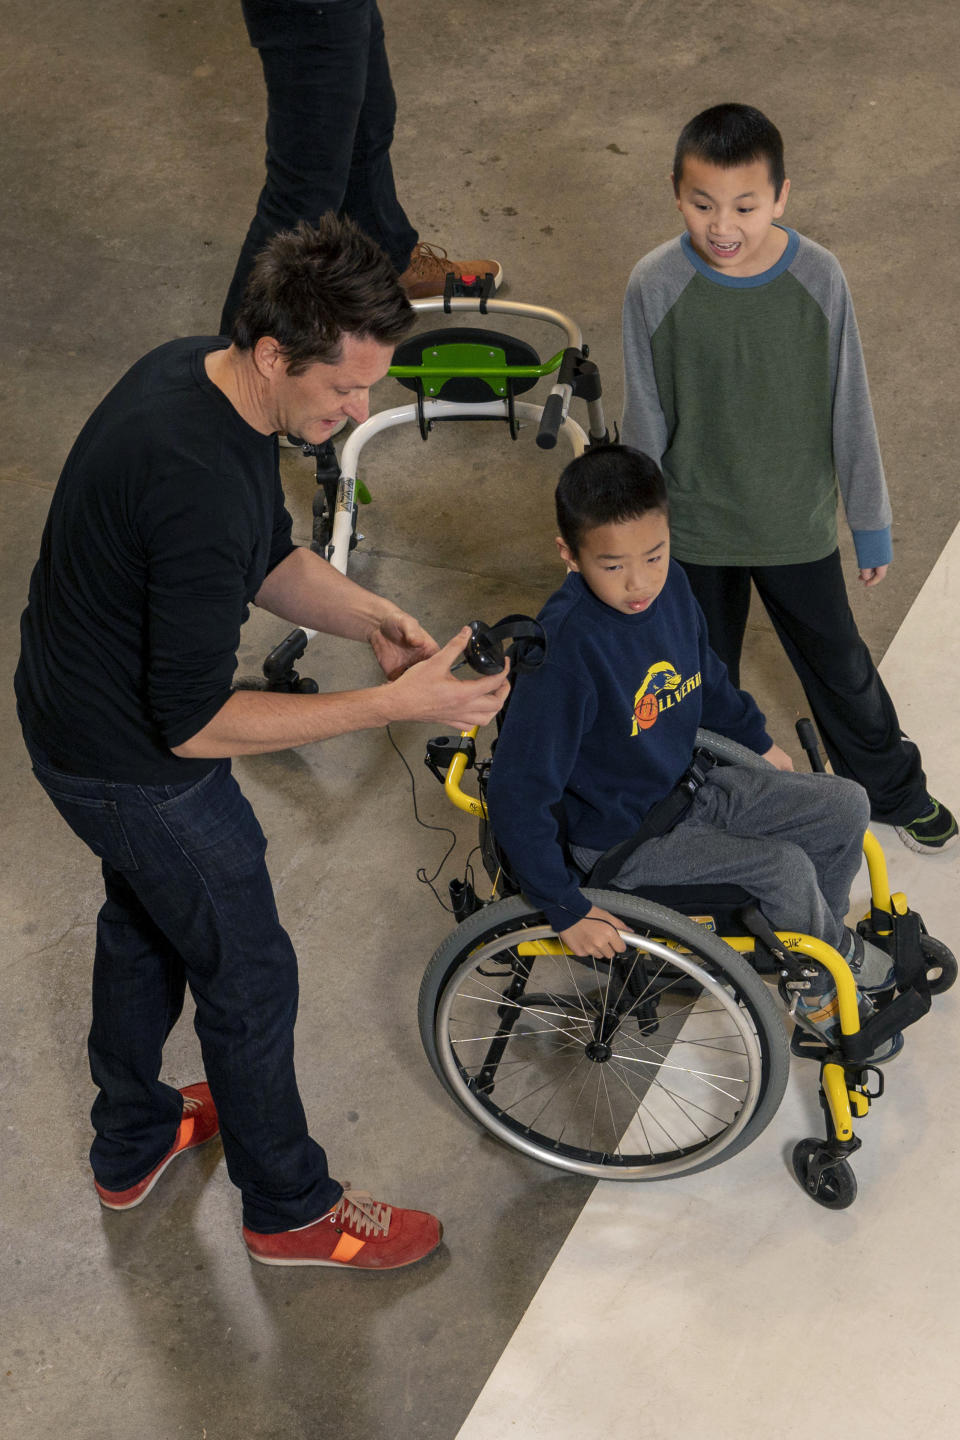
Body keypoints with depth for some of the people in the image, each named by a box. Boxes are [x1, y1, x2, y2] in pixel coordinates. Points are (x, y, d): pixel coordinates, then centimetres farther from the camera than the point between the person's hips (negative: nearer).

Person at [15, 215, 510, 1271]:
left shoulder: (194, 371, -7)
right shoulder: (201, 487, -38)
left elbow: (268, 559, 8)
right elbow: (195, 724, -31)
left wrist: (369, 617, -9)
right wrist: (393, 705, -31)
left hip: (76, 711, 9)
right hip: (137, 768, -9)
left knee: (143, 921, 29)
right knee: (248, 976, 10)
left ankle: (130, 1146, 52)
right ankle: (292, 1211, 33)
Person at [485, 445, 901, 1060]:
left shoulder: (669, 584, -10)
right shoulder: (566, 647, -33)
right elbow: (519, 795, -30)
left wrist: (759, 740, 25)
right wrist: (567, 909, -25)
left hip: (685, 784, 8)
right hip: (618, 838, -8)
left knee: (845, 806, 6)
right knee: (783, 867, -20)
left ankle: (823, 989, 24)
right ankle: (846, 957, 14)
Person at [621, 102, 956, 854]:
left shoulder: (818, 277, -17)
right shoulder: (655, 285, -18)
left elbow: (849, 408, -6)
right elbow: (645, 419, -7)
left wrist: (873, 523, 1)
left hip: (798, 523, 1)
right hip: (695, 528, 0)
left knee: (840, 665, 20)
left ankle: (894, 789, 44)